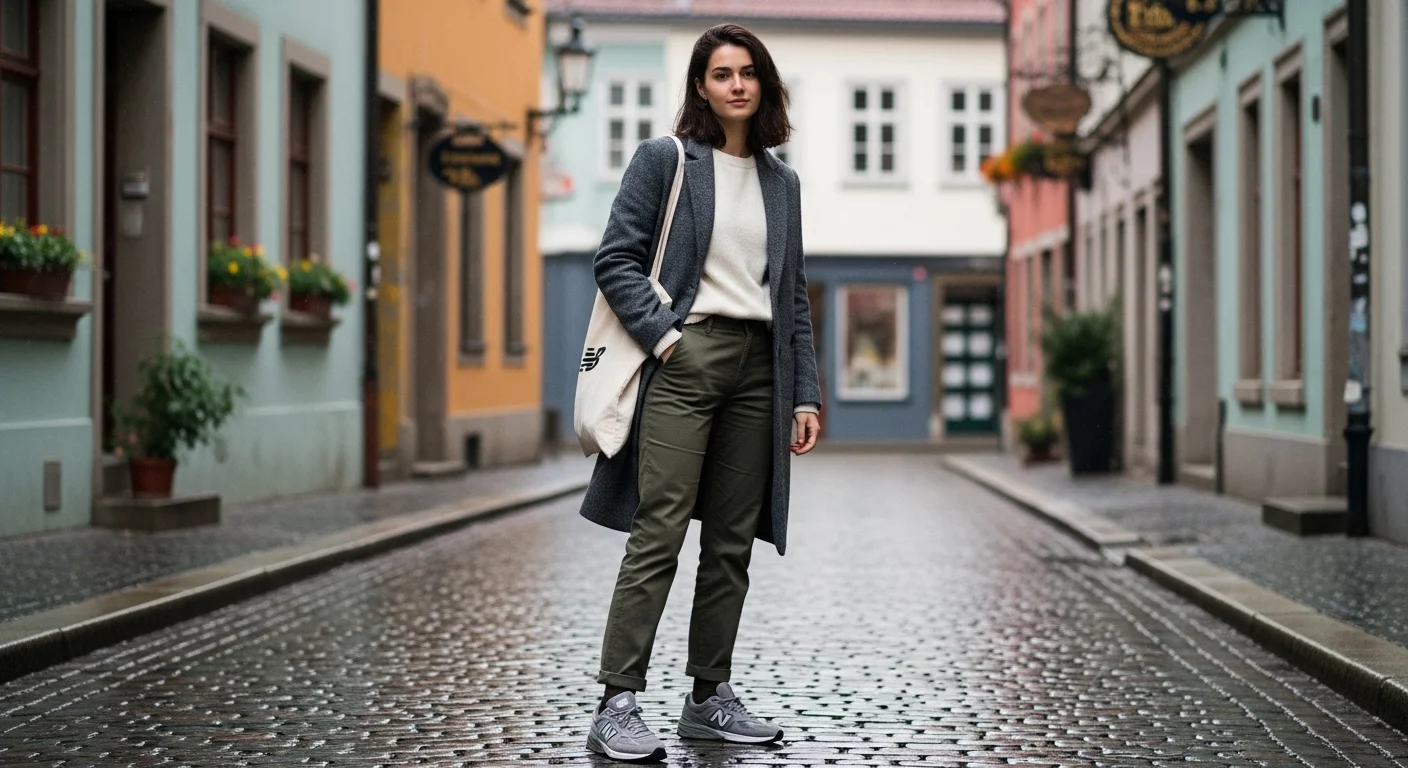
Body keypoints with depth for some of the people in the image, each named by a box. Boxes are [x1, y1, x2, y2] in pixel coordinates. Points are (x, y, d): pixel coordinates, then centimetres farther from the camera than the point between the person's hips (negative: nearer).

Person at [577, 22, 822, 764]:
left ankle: (709, 696, 16)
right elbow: (615, 259, -3)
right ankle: (617, 704, -8)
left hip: (757, 367, 5)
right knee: (658, 534, -10)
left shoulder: (781, 182, 16)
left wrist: (805, 394, 10)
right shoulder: (663, 160, 2)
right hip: (685, 362, -5)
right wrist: (662, 334, -15)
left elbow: (793, 293, 16)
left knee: (732, 541, 7)